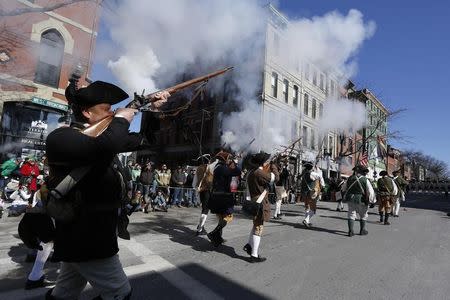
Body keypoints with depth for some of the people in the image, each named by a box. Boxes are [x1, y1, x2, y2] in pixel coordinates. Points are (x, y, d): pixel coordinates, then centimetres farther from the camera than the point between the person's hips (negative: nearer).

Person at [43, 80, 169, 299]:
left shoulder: (101, 136, 8)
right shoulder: (61, 137, -18)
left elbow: (141, 140, 16)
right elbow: (104, 146, -40)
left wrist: (154, 109, 8)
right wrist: (122, 119, -21)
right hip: (86, 237, -9)